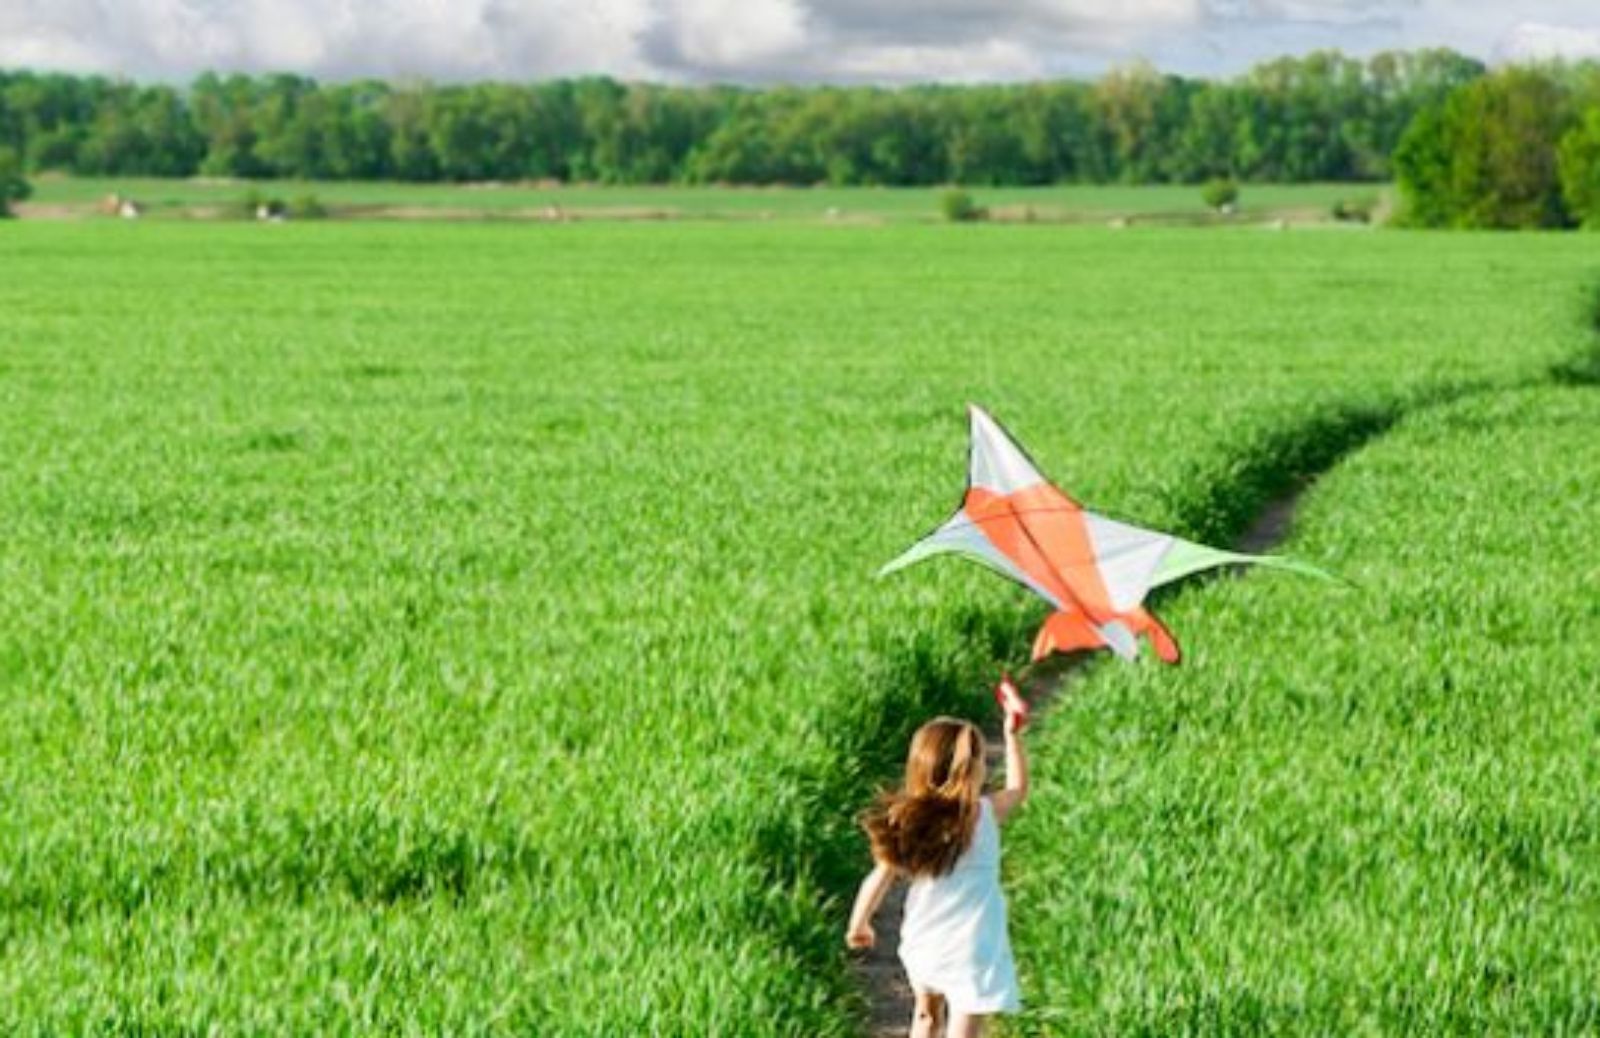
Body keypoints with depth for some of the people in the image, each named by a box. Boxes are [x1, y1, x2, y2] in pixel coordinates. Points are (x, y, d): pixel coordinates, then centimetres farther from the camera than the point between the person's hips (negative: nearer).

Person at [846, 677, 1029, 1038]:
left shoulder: (905, 822, -7)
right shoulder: (984, 815, -14)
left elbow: (878, 879, 0)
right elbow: (1018, 788, 6)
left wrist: (858, 925, 15)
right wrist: (1013, 735, 10)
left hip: (922, 949, 5)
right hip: (970, 954, -5)